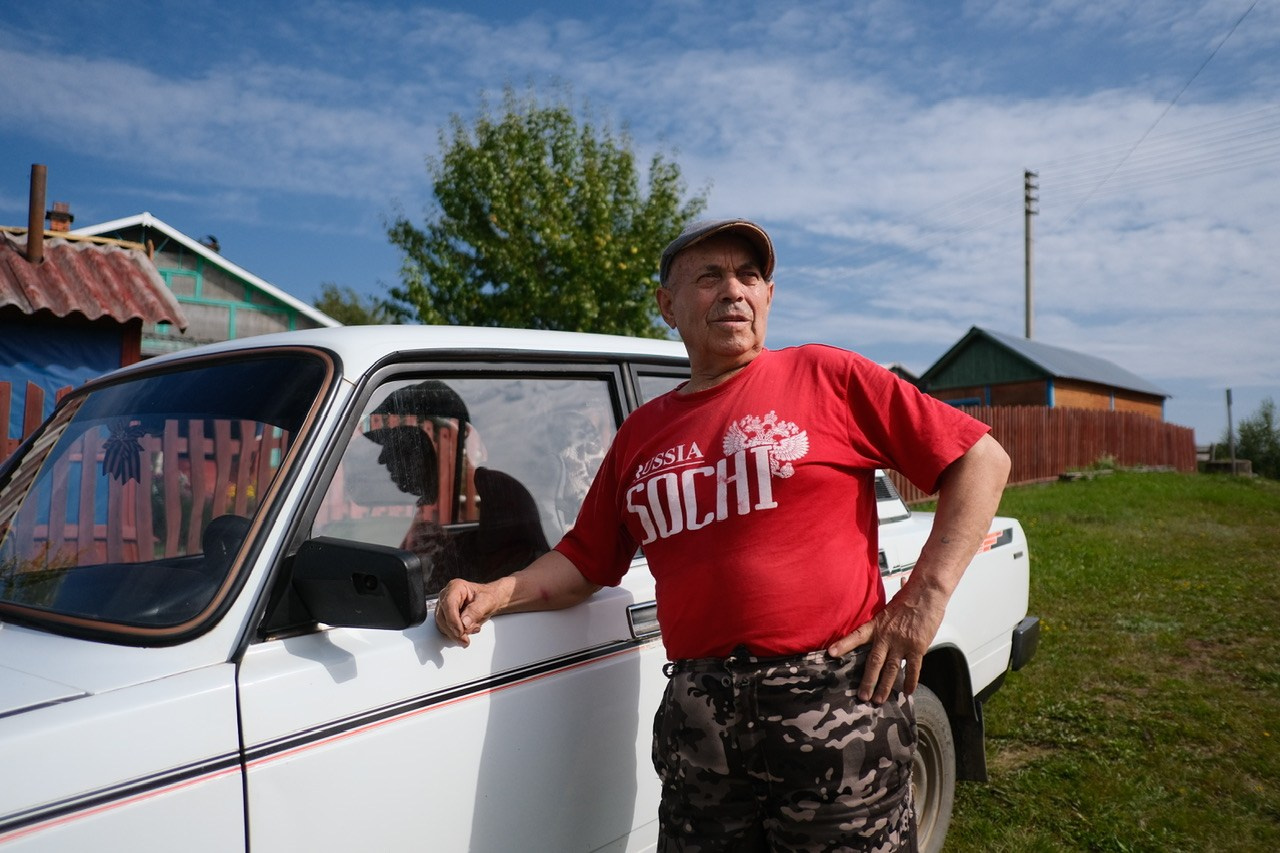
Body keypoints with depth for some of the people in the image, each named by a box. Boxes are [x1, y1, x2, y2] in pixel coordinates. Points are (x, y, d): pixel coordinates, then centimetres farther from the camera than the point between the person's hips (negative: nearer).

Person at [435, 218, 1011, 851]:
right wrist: (494, 595, 0)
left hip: (835, 708, -3)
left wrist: (925, 596, -8)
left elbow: (982, 460, -1)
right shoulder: (640, 433, 12)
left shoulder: (824, 376, 0)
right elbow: (584, 562, 16)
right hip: (698, 722, 4)